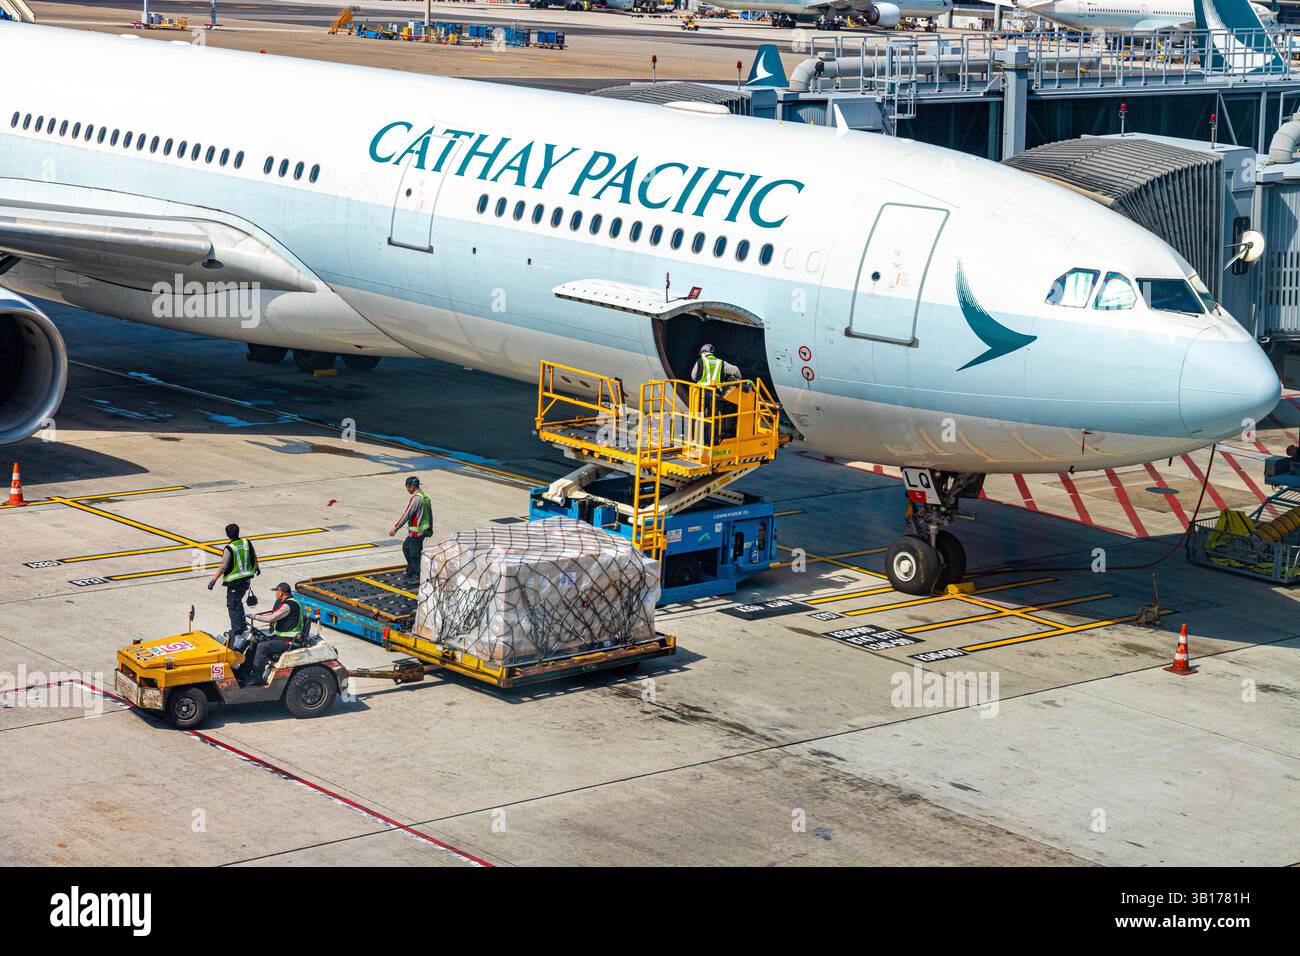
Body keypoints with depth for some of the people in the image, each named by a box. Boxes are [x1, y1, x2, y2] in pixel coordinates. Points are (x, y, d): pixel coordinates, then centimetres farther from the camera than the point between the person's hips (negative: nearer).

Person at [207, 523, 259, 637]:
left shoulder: (229, 548, -19)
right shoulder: (247, 543, -1)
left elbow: (223, 567, -19)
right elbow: (254, 556, 17)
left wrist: (213, 580, -13)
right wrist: (257, 567, 36)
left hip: (234, 581, -7)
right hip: (247, 579, 7)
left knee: (232, 605, 3)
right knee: (238, 602, 24)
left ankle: (236, 631, 4)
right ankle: (243, 624, 27)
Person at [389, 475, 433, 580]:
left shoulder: (416, 499, -20)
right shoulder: (426, 497, 9)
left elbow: (406, 515, -21)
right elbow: (430, 515, 17)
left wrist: (395, 528, -16)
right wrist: (430, 529, 27)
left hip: (416, 532, -10)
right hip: (425, 531, 10)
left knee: (414, 554, 0)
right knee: (406, 547, 22)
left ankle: (419, 576, 7)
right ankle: (410, 571, 29)